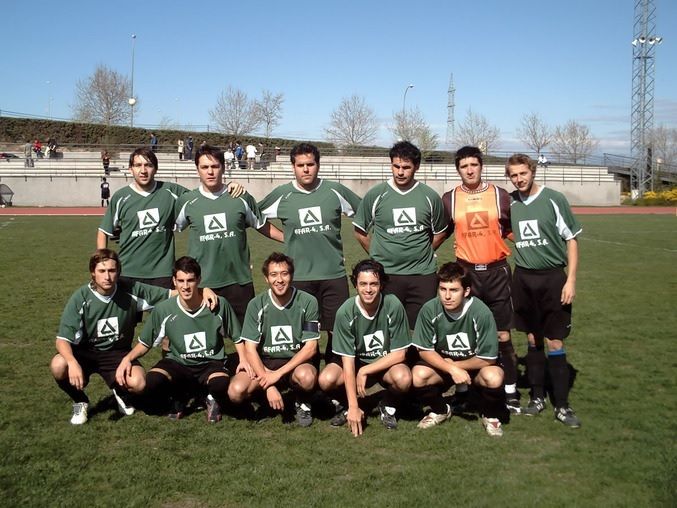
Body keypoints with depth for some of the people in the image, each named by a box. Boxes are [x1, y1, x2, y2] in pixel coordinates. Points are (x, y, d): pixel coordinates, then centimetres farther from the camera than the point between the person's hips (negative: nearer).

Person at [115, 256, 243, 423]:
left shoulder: (219, 304, -10)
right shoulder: (164, 310, -9)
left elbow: (237, 336, 5)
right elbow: (145, 343, 5)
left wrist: (243, 359, -11)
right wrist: (128, 358, -13)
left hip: (211, 363, -1)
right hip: (177, 363, 1)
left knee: (221, 385, -37)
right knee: (152, 382, -31)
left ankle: (213, 399, 4)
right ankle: (179, 397, 6)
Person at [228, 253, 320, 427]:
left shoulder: (308, 302, -10)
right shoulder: (257, 305, -7)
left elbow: (311, 347, -12)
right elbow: (250, 349, -9)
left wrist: (278, 374, -21)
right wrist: (268, 385, -21)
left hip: (297, 362, -2)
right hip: (264, 363, 2)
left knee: (307, 377, -37)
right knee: (236, 391, -26)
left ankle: (302, 403, 0)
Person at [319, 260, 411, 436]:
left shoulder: (393, 306, -21)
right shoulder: (345, 312, -20)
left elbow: (399, 354, -14)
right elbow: (348, 360, -19)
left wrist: (365, 371, -21)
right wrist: (353, 407, -23)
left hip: (386, 364, 0)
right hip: (356, 363, 0)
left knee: (403, 379, -34)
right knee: (326, 380, -29)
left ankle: (388, 406, 2)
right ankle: (345, 405, 6)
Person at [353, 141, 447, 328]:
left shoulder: (430, 197, 3)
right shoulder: (375, 195, 0)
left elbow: (440, 233, 15)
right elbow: (360, 232, 8)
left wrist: (422, 253, 7)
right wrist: (378, 256, 5)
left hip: (423, 275, 1)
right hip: (385, 275, -1)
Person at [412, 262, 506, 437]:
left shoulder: (481, 312, -27)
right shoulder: (430, 310, -21)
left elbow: (488, 358, -19)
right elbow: (424, 350, -12)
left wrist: (455, 364, -12)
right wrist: (452, 369, -24)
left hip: (475, 366, -2)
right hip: (442, 364, 2)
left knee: (494, 377, -34)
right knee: (418, 375, -26)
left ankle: (490, 416, 2)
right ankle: (440, 410, 8)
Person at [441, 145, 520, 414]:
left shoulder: (500, 196, 0)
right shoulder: (449, 199, 2)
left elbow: (514, 228, 11)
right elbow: (441, 232, 14)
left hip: (497, 271, 0)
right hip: (466, 272, 1)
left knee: (502, 334, 2)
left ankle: (510, 392, 11)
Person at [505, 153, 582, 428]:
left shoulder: (553, 199, -7)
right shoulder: (510, 203, 3)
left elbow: (571, 240, -3)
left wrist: (571, 280, -7)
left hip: (553, 277, -3)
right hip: (523, 278, 3)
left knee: (554, 342, -2)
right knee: (532, 339, 10)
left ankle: (562, 405, 8)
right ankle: (537, 396, 22)